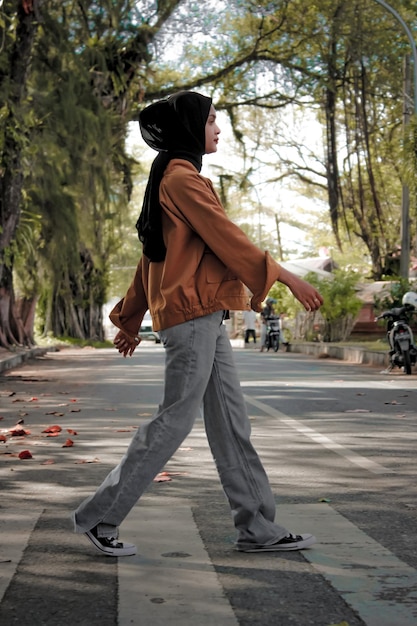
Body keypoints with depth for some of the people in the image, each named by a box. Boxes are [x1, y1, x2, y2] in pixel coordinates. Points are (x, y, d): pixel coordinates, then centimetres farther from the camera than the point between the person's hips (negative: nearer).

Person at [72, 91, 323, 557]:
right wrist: (287, 278, -11)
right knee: (176, 417, -5)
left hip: (203, 315, 10)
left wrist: (131, 318, 24)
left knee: (230, 420, 8)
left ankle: (257, 527, 13)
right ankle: (99, 517, 4)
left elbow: (153, 253, 22)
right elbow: (226, 237, -16)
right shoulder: (182, 179, -11)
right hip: (191, 312, -10)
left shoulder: (172, 178, 19)